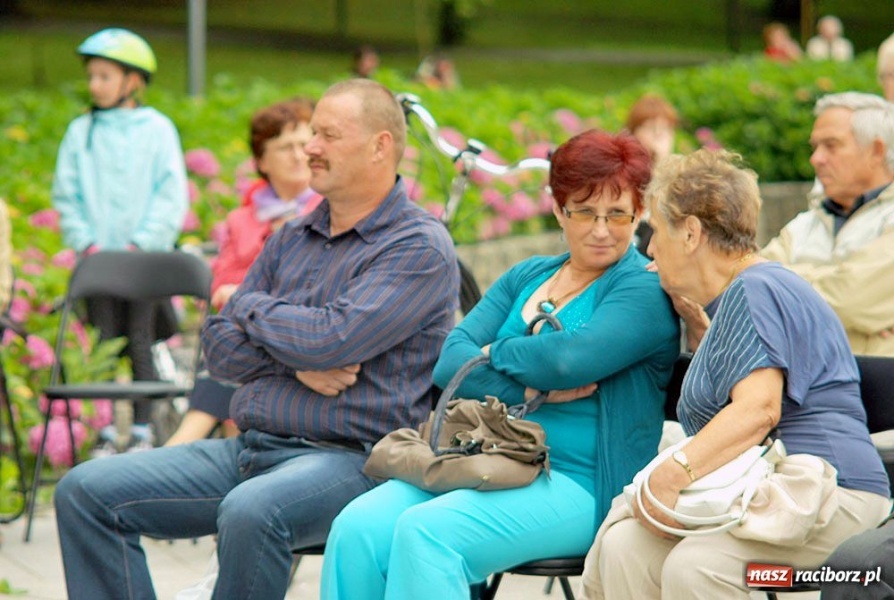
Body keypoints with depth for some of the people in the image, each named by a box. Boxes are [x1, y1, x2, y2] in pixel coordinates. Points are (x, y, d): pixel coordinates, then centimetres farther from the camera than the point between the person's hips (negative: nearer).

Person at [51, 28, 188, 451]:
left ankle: (143, 429, 7)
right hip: (98, 257, 2)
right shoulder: (80, 132, 8)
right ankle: (106, 431, 7)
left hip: (146, 257, -2)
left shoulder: (157, 129, 2)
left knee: (142, 343, 0)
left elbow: (171, 197, -1)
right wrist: (86, 242, -5)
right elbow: (66, 197, 8)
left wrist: (140, 244, -10)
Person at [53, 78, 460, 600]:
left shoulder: (420, 247, -6)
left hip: (350, 459, -8)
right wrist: (295, 362, -7)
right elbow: (221, 347, 14)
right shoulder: (292, 239, 19)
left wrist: (253, 308, 1)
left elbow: (331, 340, -19)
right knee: (87, 491, -6)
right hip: (249, 449, 8)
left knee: (250, 513, -40)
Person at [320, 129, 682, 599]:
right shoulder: (527, 277, 20)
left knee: (425, 532, -31)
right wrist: (530, 388, -10)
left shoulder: (646, 288, -1)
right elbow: (450, 362, 7)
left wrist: (495, 354, 1)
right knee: (357, 528, -21)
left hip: (580, 485, -6)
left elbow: (570, 360, -19)